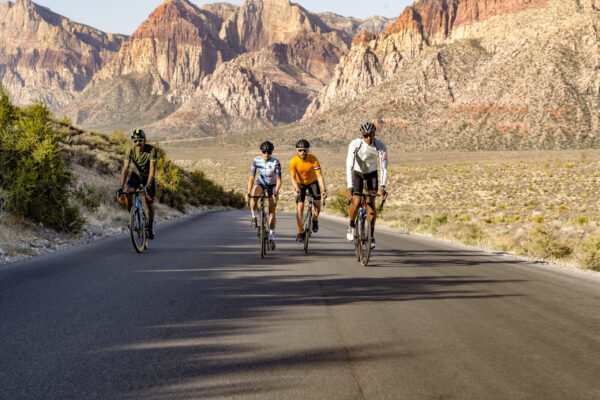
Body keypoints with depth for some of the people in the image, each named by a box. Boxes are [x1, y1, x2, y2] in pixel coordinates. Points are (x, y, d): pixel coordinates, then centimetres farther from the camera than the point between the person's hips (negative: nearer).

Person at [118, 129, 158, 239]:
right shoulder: (130, 150, -20)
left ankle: (151, 225, 20)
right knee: (127, 194, -25)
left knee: (150, 203, -5)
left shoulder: (151, 150, -25)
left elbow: (152, 168, -30)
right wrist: (121, 187, -31)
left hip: (148, 176, -1)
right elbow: (125, 169, -22)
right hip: (135, 175, 1)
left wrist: (148, 184, -42)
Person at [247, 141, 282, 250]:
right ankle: (254, 217, -7)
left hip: (272, 186, -1)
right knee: (253, 197, -34)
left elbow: (279, 180, -29)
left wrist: (276, 192, -44)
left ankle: (271, 237, 7)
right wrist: (249, 192, -27)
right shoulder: (256, 161, -19)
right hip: (261, 183, 1)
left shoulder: (276, 162, -26)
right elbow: (252, 177, -18)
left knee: (272, 211, -5)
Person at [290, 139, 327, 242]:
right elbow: (293, 177, -22)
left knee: (317, 204, -12)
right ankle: (300, 232, -5)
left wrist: (323, 190, -41)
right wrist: (296, 189, -39)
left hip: (313, 182, 0)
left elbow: (319, 175, -29)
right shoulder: (293, 161, -23)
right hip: (300, 183, 0)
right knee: (299, 207, -12)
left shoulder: (313, 159, -26)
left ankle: (315, 220, 20)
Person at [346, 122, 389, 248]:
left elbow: (384, 168, -25)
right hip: (357, 173, -1)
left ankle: (371, 236, -3)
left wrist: (383, 187, -38)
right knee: (356, 203, -13)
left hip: (372, 173, 1)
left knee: (371, 204, -11)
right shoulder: (355, 144, -29)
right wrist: (349, 187, -44)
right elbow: (349, 166, -34)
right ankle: (351, 226, 18)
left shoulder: (381, 146, -25)